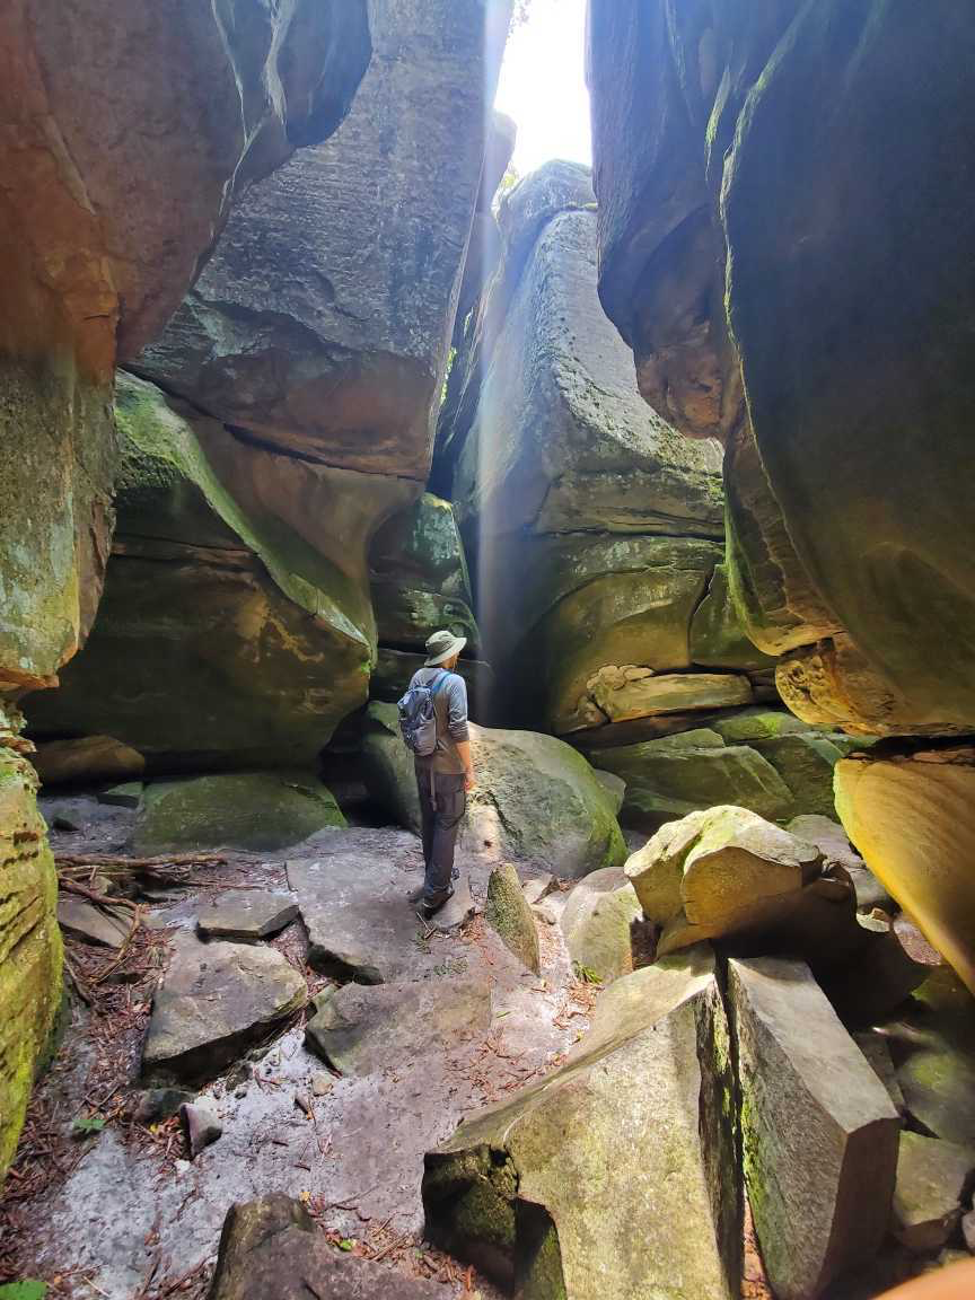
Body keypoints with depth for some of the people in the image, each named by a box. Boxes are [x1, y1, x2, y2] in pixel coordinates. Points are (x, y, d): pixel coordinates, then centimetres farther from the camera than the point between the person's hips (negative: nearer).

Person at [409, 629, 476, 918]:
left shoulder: (418, 677, 0)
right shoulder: (454, 682, -19)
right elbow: (458, 730, -22)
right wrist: (469, 768, -13)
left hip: (422, 763, 7)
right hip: (447, 767, -7)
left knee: (429, 820, 18)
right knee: (447, 825, 4)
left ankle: (436, 874, 35)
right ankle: (435, 891, 9)